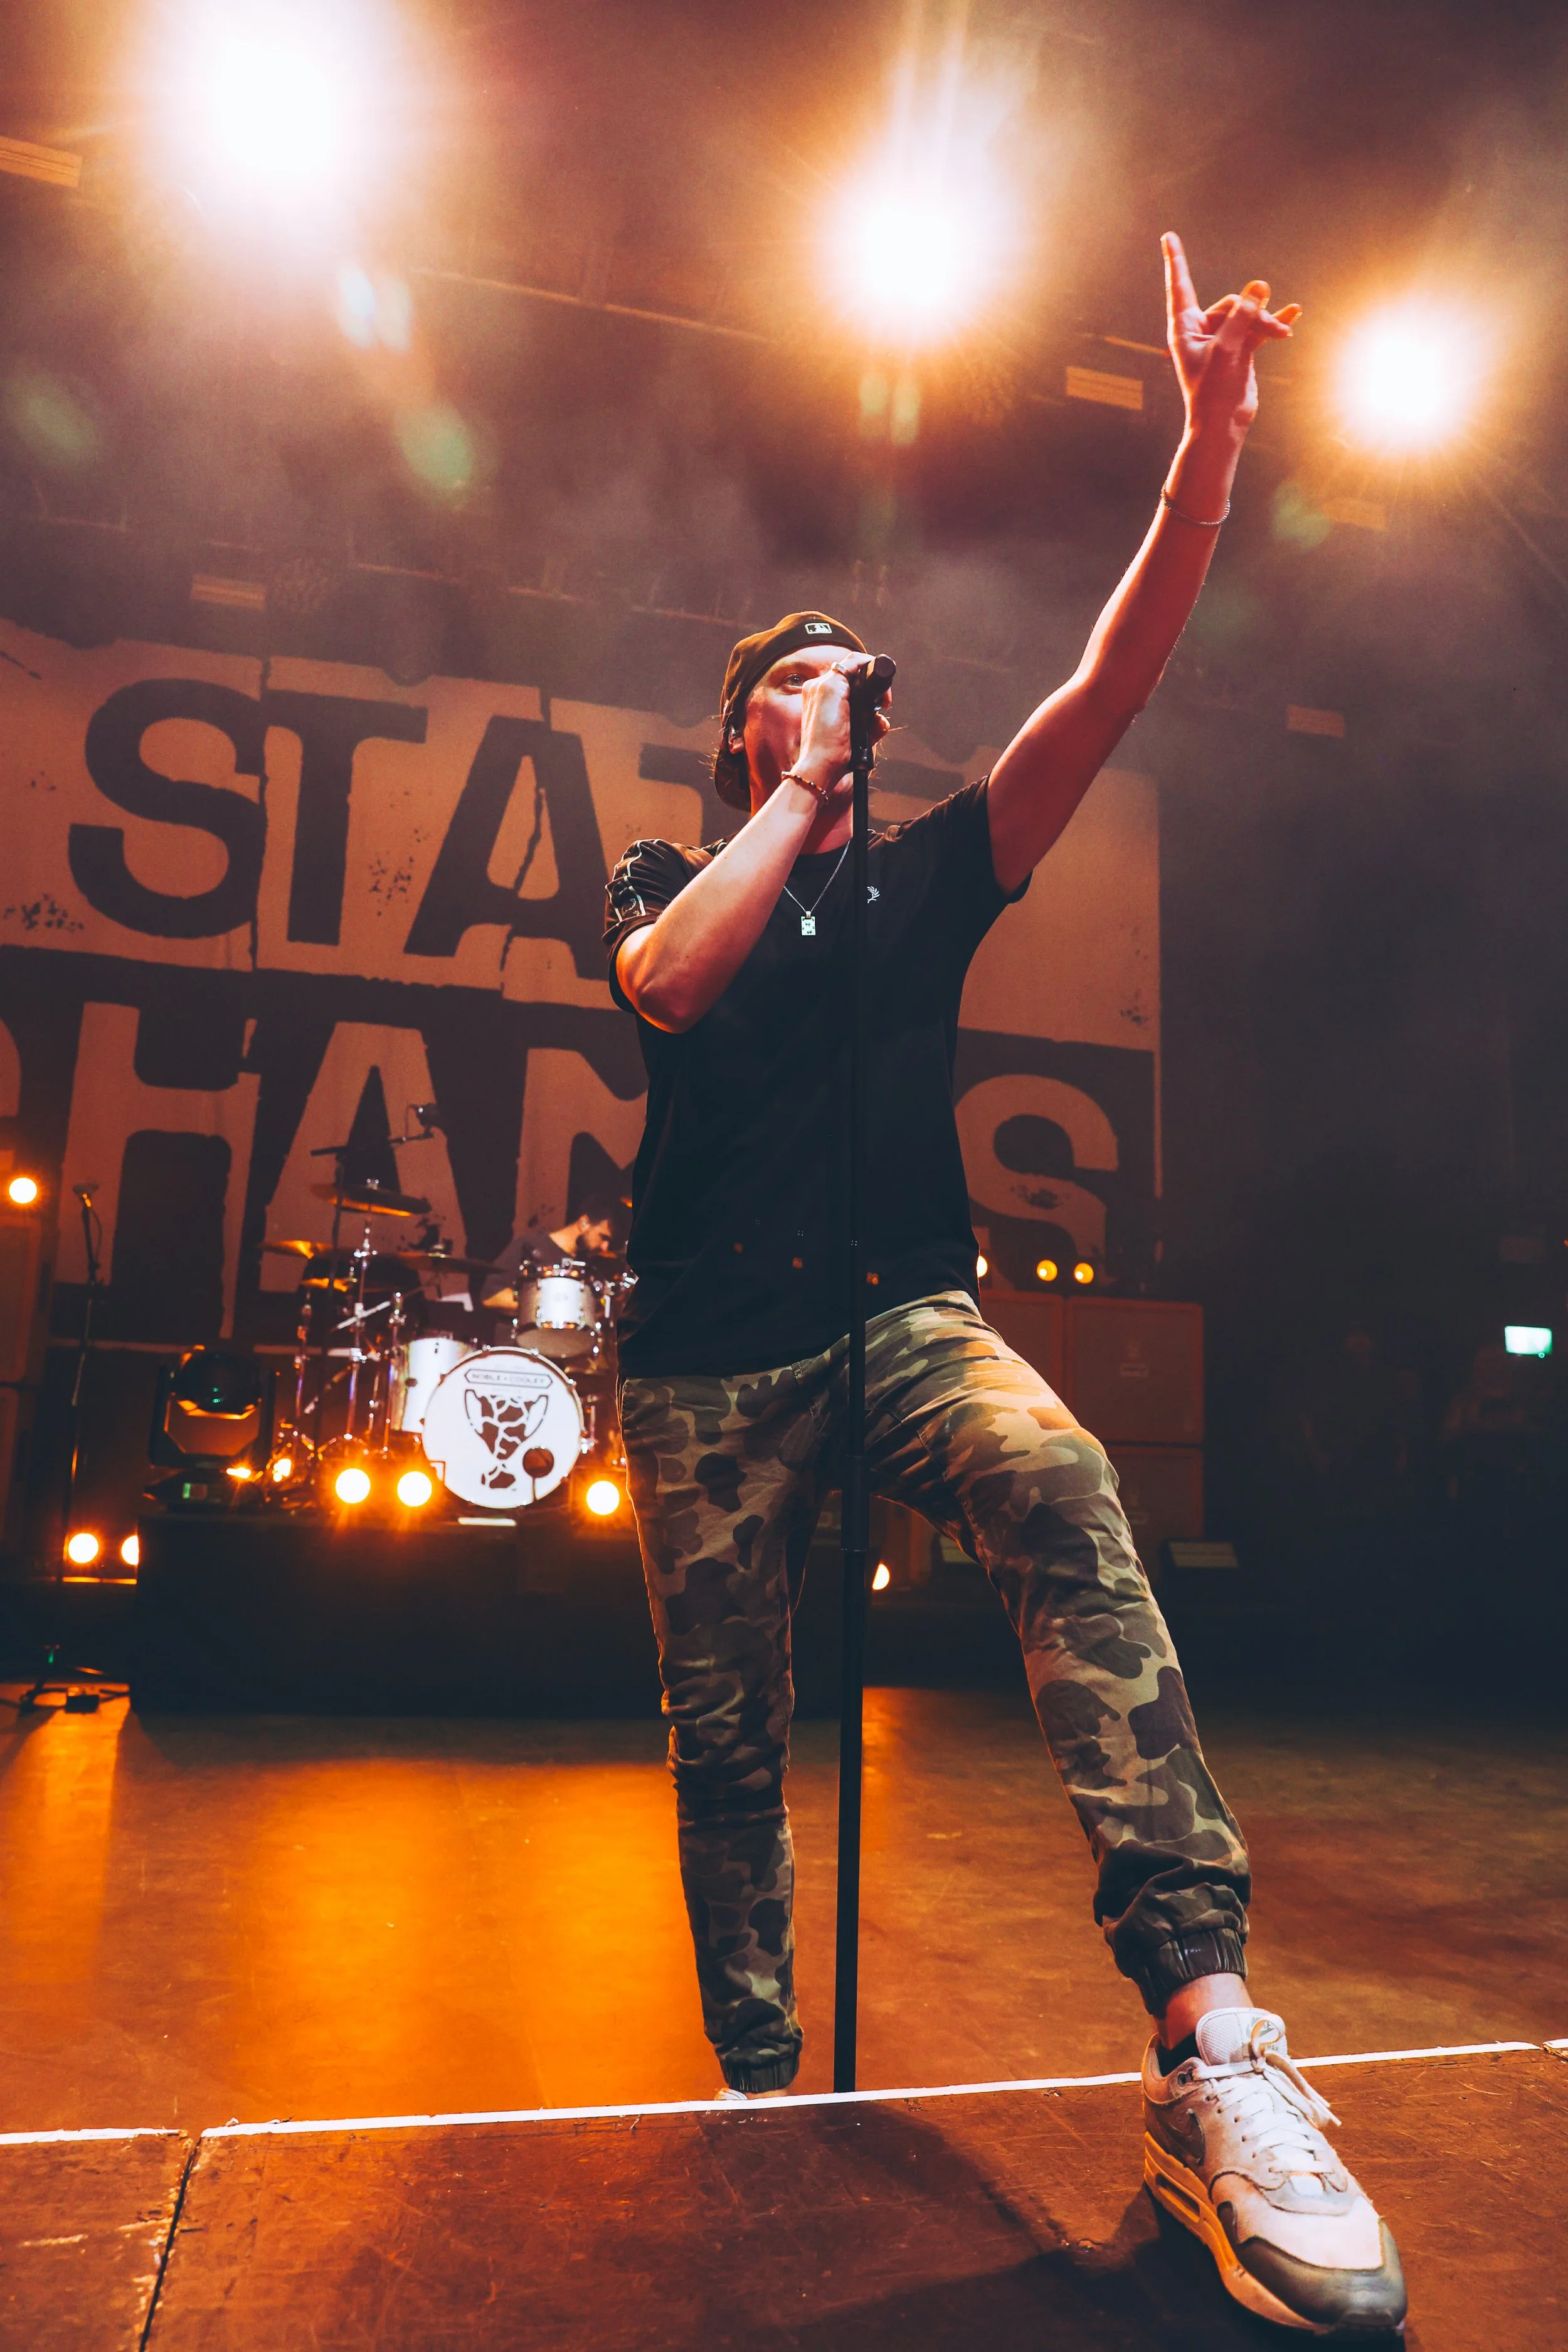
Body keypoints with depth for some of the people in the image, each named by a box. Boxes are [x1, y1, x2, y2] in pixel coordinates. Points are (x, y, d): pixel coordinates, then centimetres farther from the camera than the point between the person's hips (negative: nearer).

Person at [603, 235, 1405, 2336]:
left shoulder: (922, 876, 14)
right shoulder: (665, 880, 11)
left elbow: (1111, 687, 3)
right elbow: (673, 982, -15)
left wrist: (1210, 438, -5)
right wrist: (804, 785, -4)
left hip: (903, 1314, 0)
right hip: (712, 1353, 1)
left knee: (1060, 1487, -34)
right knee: (728, 1745, 6)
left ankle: (1209, 2036, -34)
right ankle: (759, 2095, 28)